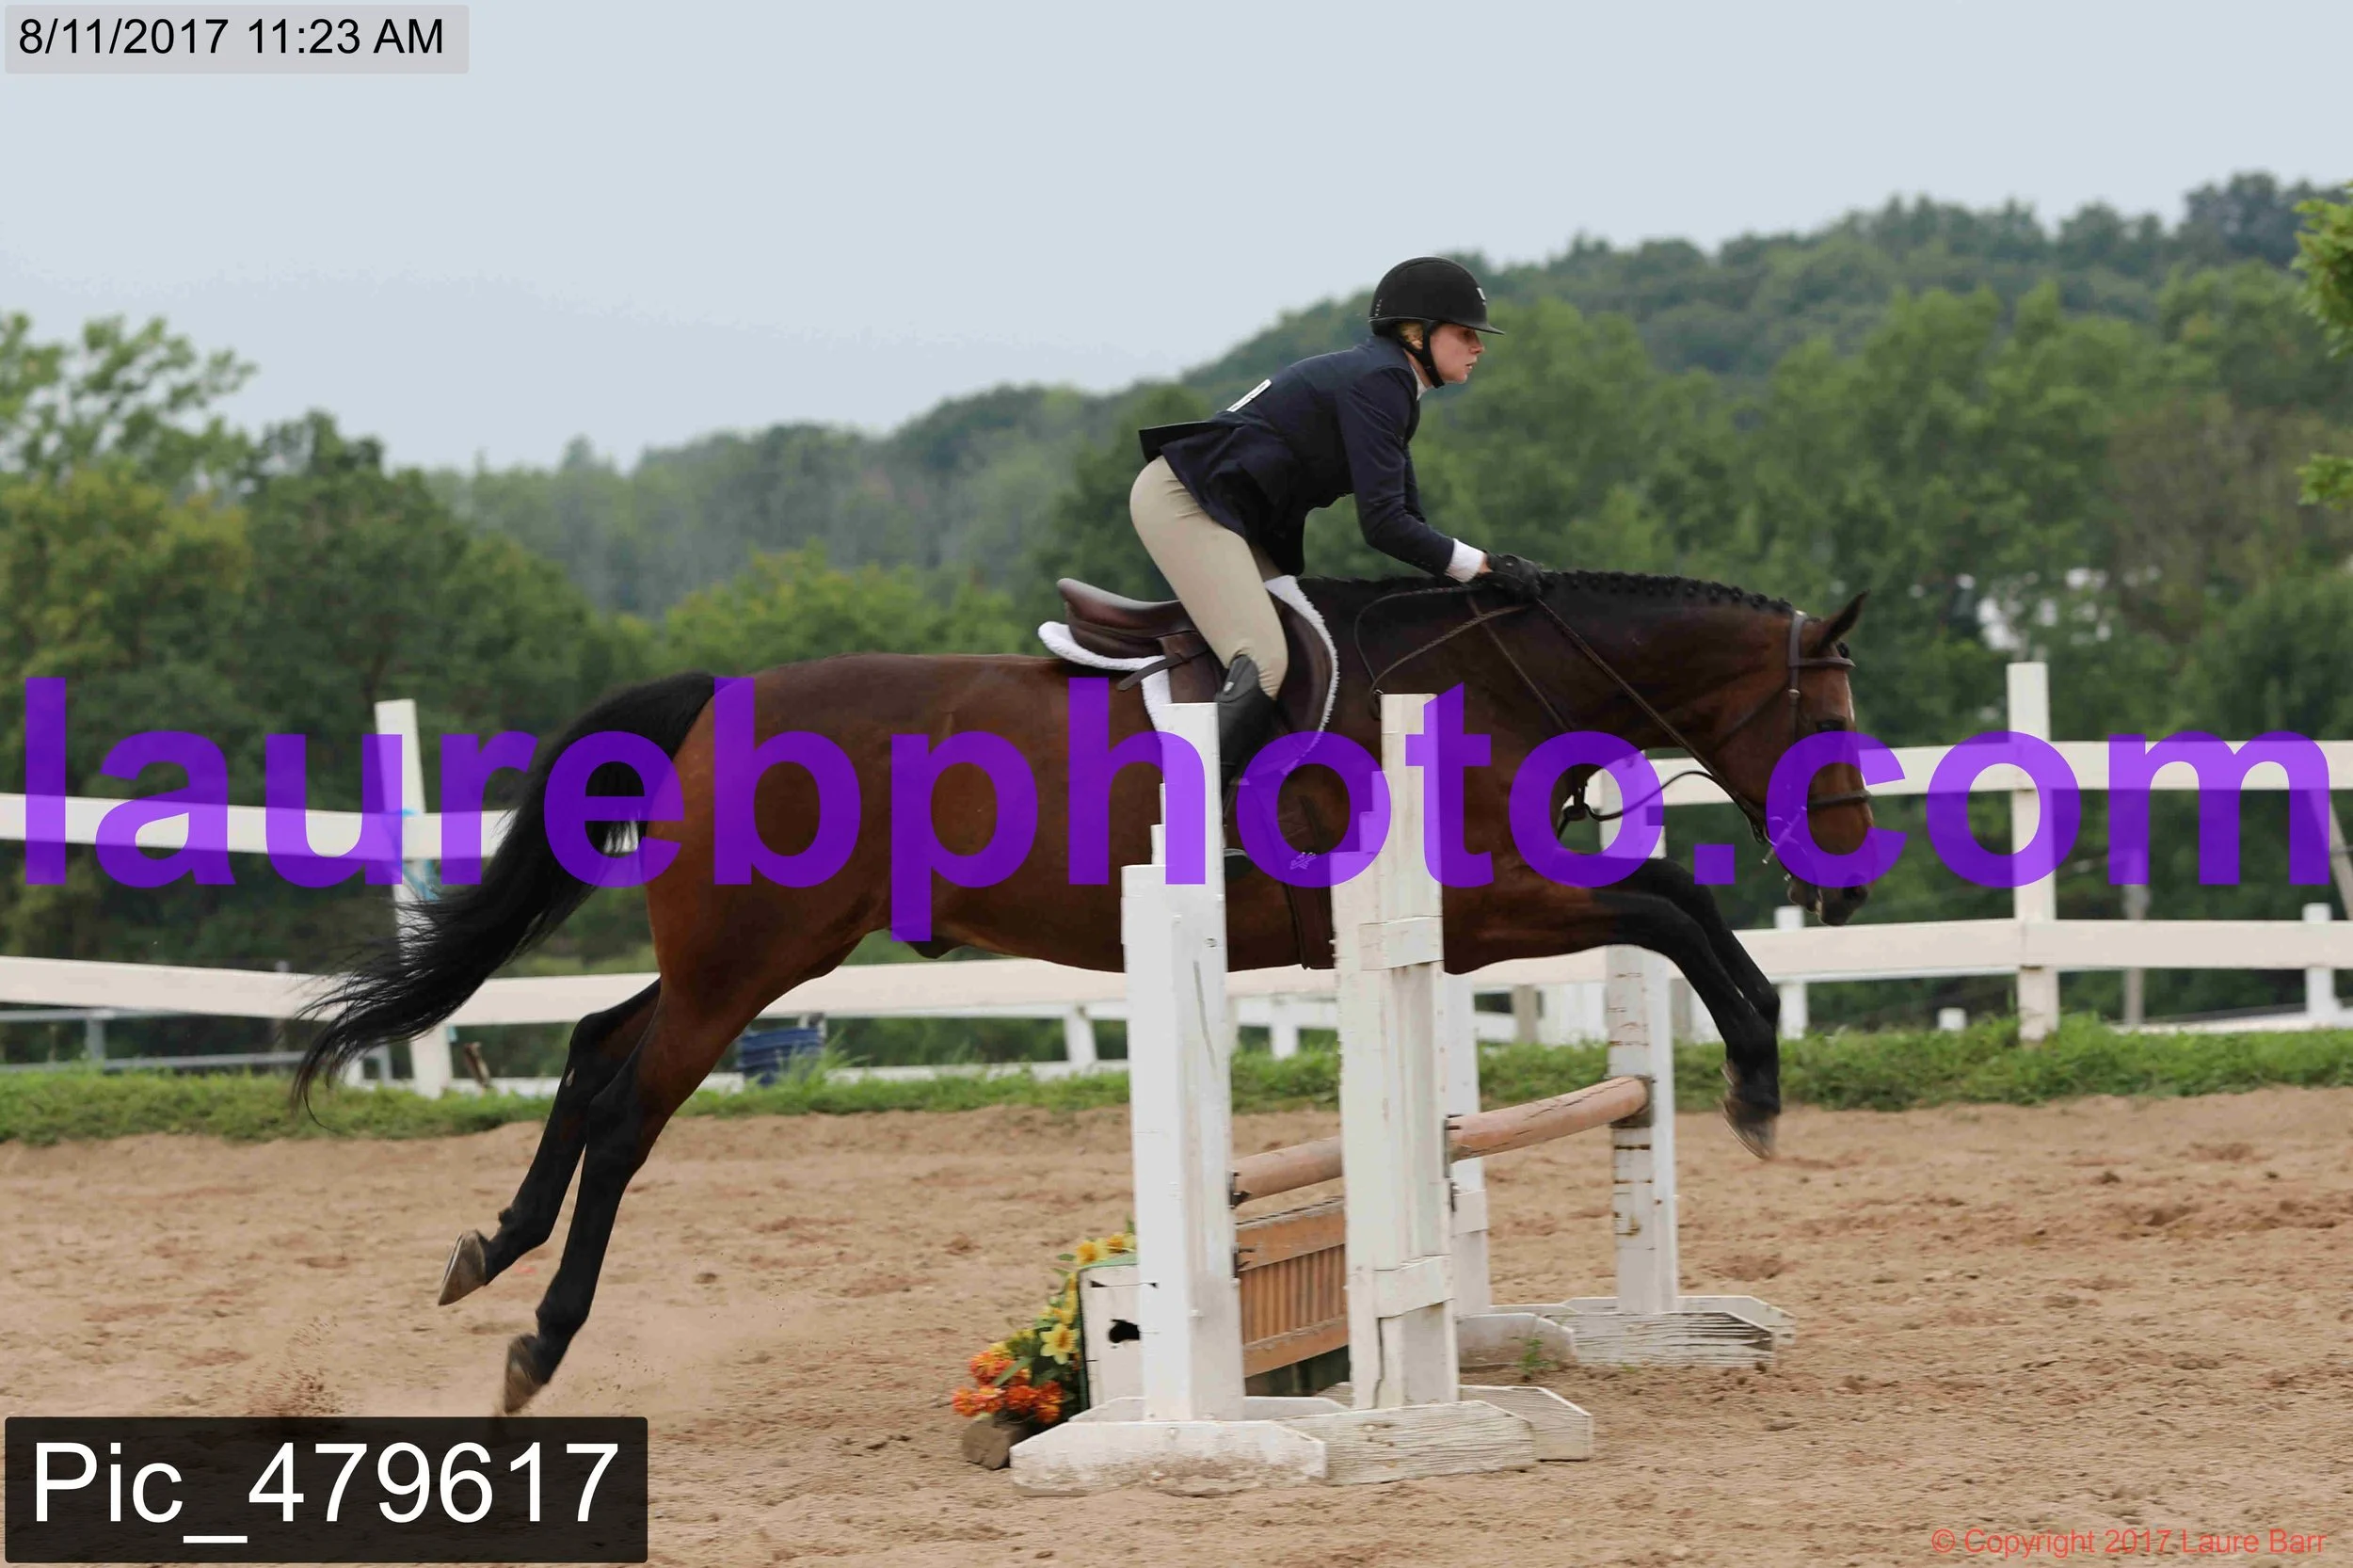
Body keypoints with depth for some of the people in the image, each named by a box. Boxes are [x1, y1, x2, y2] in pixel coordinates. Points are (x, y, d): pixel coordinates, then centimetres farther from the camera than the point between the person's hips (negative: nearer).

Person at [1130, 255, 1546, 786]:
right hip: (1179, 500, -11)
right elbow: (1383, 524, -20)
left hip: (1240, 520, 11)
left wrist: (1478, 575, 8)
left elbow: (1409, 520, 19)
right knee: (1263, 663, -24)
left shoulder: (1391, 385, 17)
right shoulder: (1376, 382, -15)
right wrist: (1484, 567, -17)